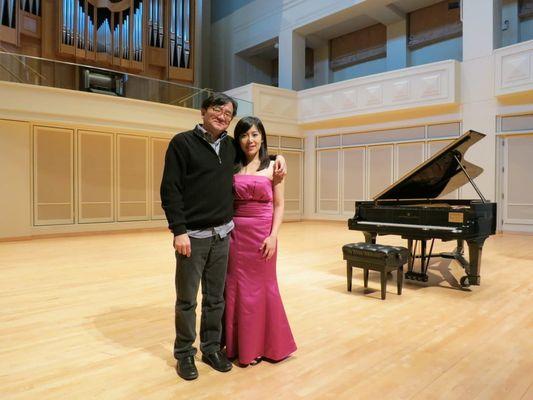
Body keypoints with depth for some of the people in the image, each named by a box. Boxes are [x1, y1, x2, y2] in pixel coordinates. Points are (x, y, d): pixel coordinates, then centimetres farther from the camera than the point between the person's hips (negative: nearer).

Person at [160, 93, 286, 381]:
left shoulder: (230, 147, 9)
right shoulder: (182, 142, -5)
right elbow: (170, 189, -10)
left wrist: (276, 157, 9)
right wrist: (179, 231, -16)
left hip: (222, 235, 5)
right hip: (193, 235, -4)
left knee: (215, 298, 14)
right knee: (187, 300, 7)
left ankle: (211, 348, 31)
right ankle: (184, 354, 25)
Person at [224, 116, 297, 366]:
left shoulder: (273, 166, 1)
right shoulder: (233, 167, 7)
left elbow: (279, 205, -1)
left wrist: (273, 236, -11)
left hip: (263, 233, -2)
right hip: (236, 233, 2)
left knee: (262, 287, 8)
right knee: (237, 288, 9)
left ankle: (264, 345, 28)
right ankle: (240, 345, 27)